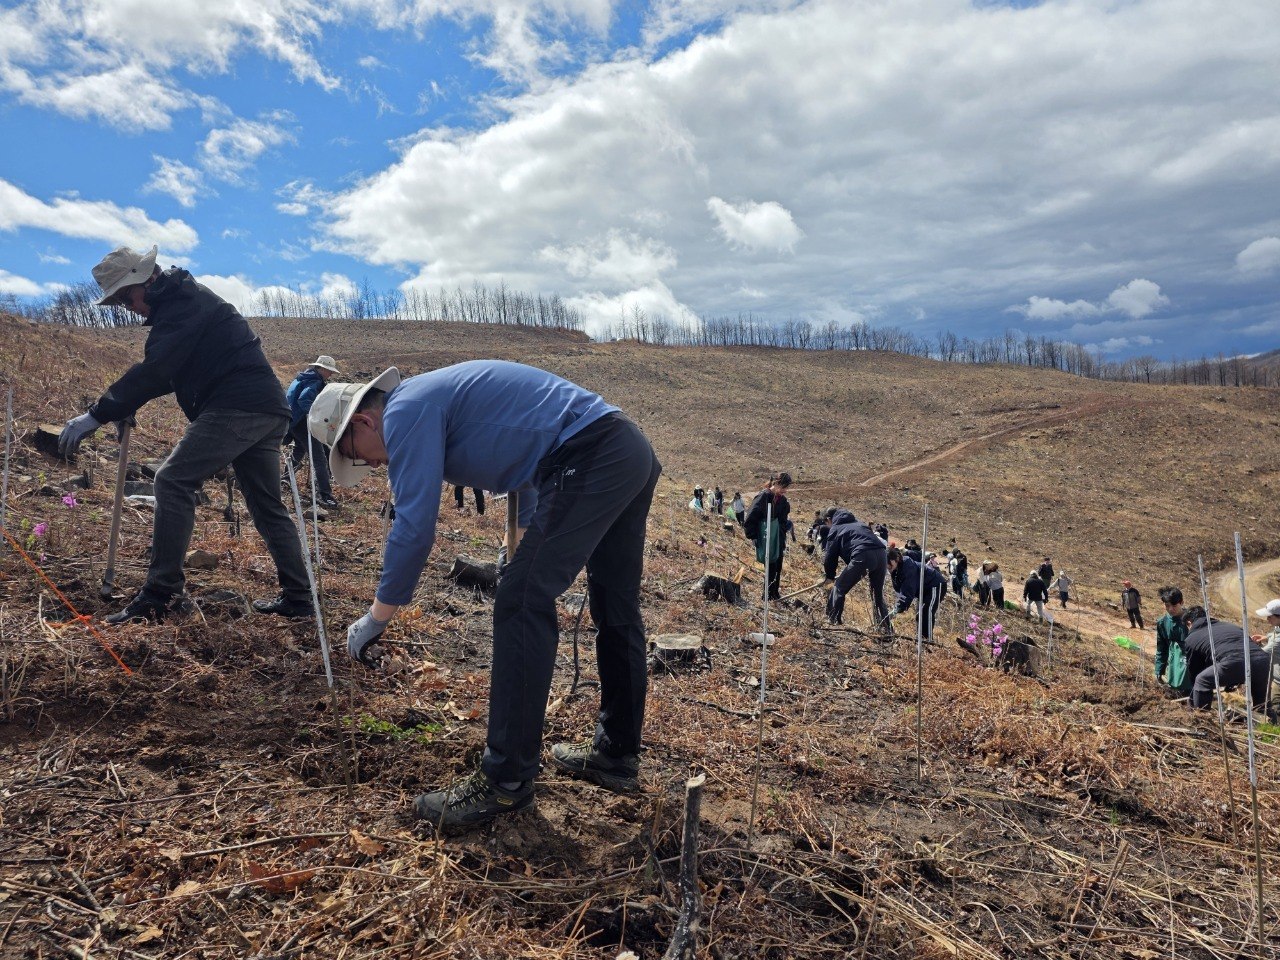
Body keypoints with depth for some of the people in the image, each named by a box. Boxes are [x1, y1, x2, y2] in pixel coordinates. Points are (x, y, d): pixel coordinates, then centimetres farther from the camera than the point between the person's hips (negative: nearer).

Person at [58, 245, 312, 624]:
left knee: (173, 481, -12)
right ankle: (297, 598, 15)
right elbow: (169, 372, 29)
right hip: (268, 411, 10)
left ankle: (163, 593, -13)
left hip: (237, 407, -10)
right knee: (267, 507, 12)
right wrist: (126, 406, 16)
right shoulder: (186, 299, 25)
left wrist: (98, 414, -19)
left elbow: (155, 369, -18)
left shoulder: (183, 303, -6)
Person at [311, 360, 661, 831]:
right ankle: (617, 755, 29)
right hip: (634, 451, 11)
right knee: (616, 611, 16)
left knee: (522, 606, -7)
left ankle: (506, 781, 0)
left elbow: (413, 526, -11)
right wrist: (536, 552, 42)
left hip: (590, 459, -11)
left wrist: (376, 618, 0)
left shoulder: (406, 411, -4)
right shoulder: (440, 399, 26)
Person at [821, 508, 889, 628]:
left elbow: (831, 555, 15)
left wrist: (830, 576, 30)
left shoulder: (835, 528, 18)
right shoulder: (857, 523, 36)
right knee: (878, 595, 21)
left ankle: (833, 622, 2)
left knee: (839, 589, 7)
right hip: (881, 553, 6)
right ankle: (885, 627, 22)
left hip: (862, 556, -6)